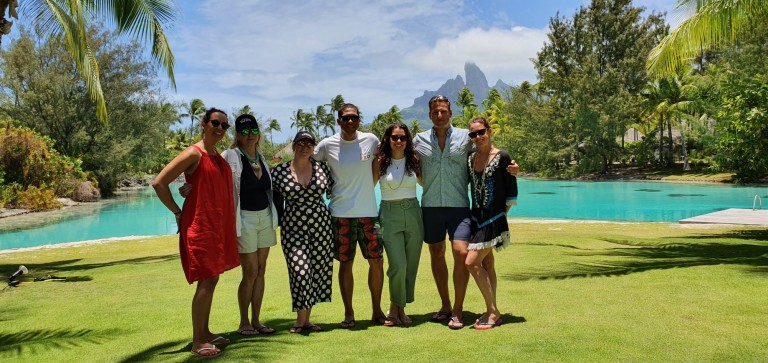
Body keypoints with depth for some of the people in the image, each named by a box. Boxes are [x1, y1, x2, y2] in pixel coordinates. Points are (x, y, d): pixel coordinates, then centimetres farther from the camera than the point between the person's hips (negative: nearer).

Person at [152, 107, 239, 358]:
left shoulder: (220, 157, 13)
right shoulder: (194, 154, -11)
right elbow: (159, 183, -14)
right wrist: (177, 212, -10)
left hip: (218, 227, 9)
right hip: (199, 227, -8)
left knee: (212, 280, 14)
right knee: (206, 282, -7)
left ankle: (205, 332, 26)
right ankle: (197, 341, 4)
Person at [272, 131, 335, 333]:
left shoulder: (321, 168, 4)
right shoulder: (279, 171, 0)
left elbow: (331, 191, 15)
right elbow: (276, 199, 9)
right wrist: (280, 220, 7)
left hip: (320, 225, 3)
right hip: (293, 227, -2)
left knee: (317, 269, 5)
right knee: (300, 269, -13)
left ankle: (306, 318, 19)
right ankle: (301, 319, 4)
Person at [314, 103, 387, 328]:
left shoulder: (371, 140, 1)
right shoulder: (327, 145, -3)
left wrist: (368, 186, 9)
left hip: (368, 211, 2)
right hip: (341, 213, -2)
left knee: (377, 261, 4)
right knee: (345, 264, 5)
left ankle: (377, 311, 20)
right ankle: (348, 313, 18)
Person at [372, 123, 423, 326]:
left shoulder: (414, 161, 6)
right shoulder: (380, 162, -2)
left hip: (413, 213, 3)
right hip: (390, 215, -3)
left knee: (411, 266, 6)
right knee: (398, 266, -11)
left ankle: (400, 308, 22)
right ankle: (395, 307, 13)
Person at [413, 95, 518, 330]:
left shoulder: (465, 137, 3)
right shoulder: (419, 140, 7)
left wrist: (510, 167, -7)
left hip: (459, 205, -2)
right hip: (431, 206, 2)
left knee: (461, 253, -13)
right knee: (437, 254, 9)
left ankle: (458, 310, 0)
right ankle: (445, 305, 25)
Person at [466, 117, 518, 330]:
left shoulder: (502, 158, -9)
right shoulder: (470, 159, 7)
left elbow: (512, 192, -5)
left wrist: (501, 214, -2)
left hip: (494, 219, -6)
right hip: (476, 217, 6)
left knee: (472, 262, -12)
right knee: (486, 264, 11)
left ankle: (493, 312, 0)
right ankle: (492, 312, 21)